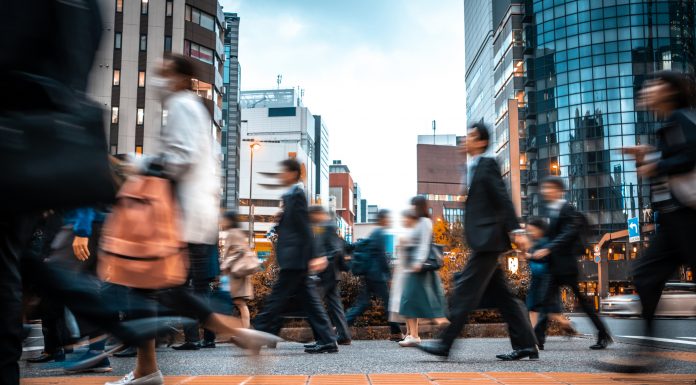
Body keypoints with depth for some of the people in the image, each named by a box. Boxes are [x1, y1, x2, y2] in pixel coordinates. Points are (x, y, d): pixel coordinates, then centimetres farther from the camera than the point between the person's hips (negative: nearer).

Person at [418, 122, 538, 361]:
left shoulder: (487, 164, -5)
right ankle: (525, 346, 13)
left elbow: (503, 198, -13)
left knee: (466, 289, -9)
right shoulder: (472, 168, 20)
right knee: (501, 294, 9)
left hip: (488, 239, -9)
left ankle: (445, 343, -7)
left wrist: (515, 230, -19)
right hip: (483, 241, 10)